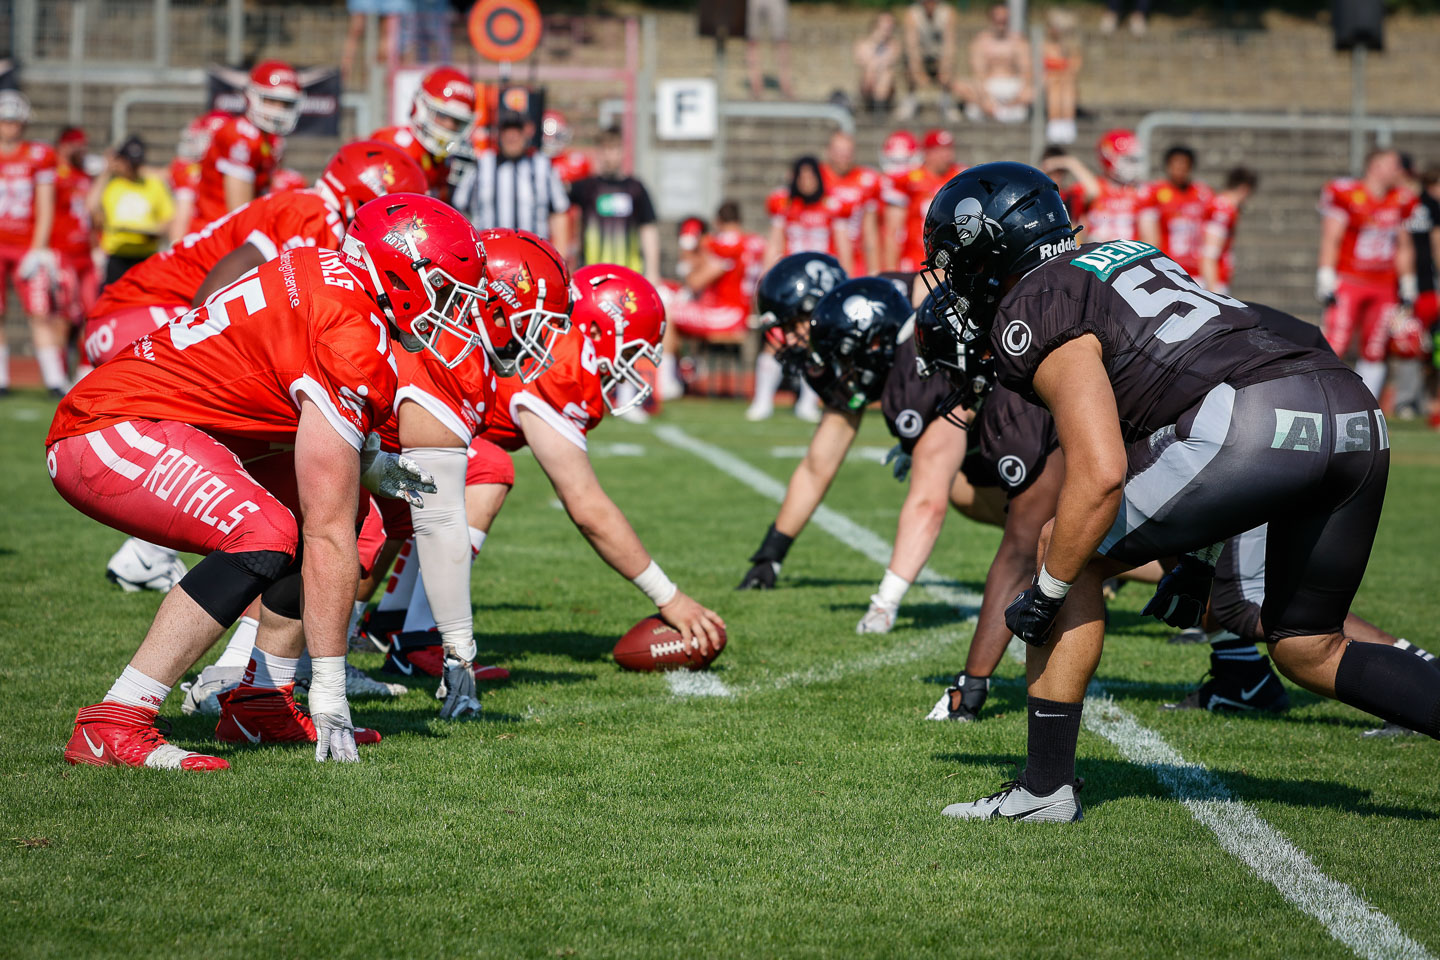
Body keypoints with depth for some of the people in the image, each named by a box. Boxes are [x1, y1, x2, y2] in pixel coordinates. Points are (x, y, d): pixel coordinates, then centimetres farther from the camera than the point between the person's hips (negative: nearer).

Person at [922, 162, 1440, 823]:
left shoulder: (1033, 314, 4)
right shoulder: (1122, 257, 32)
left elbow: (1101, 475, -8)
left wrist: (1045, 595, 4)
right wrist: (1198, 560, 35)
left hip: (1250, 428, -8)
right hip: (1357, 416, 8)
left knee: (1068, 555, 10)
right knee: (1307, 651, 23)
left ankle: (1046, 787, 11)